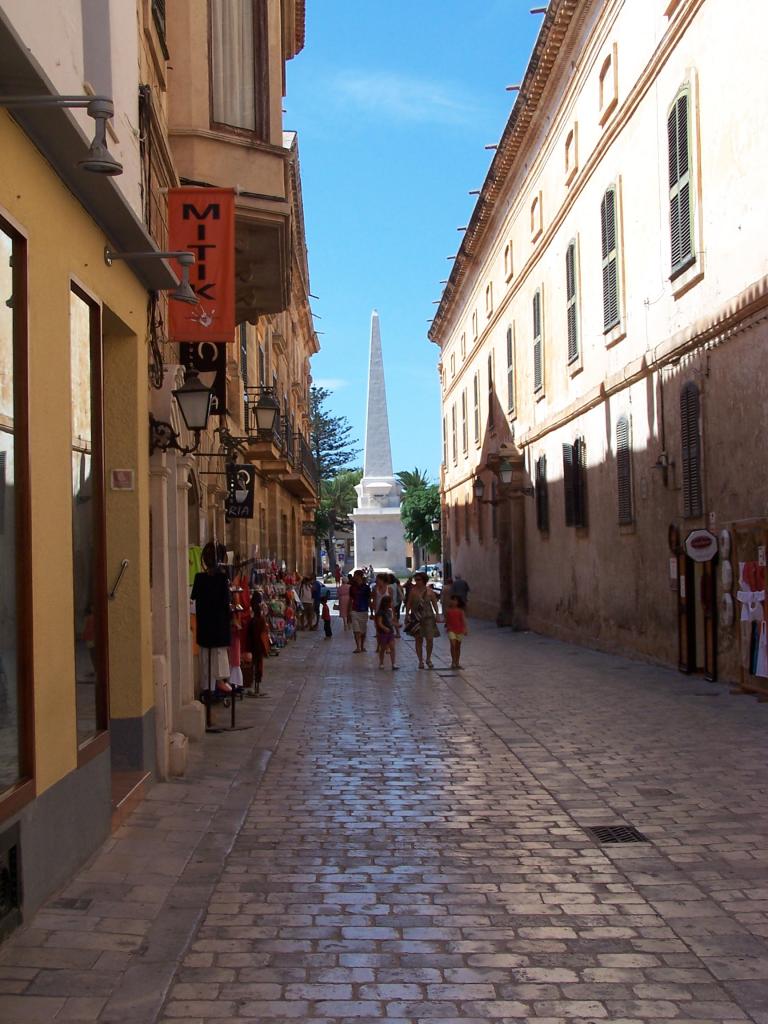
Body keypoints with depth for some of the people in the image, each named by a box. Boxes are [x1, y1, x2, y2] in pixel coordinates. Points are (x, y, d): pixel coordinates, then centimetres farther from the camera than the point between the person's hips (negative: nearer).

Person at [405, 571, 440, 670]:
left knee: (430, 639, -4)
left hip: (428, 617, 0)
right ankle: (420, 661, 13)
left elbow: (434, 603, 6)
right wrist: (407, 614, -1)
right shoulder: (413, 591, 0)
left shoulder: (430, 591, 0)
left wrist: (437, 614, 0)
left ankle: (428, 659, 16)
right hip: (416, 617, 0)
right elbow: (409, 604, 5)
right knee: (418, 640, 3)